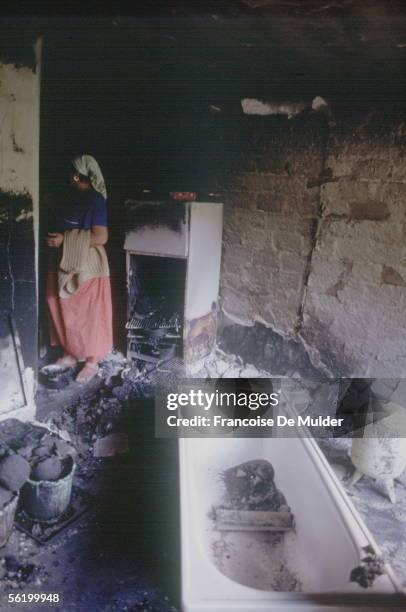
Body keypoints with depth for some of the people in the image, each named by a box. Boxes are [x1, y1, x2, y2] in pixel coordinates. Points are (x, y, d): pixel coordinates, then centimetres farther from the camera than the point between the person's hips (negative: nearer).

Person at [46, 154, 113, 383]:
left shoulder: (95, 200, -16)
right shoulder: (76, 198, 10)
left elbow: (101, 237, -23)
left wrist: (64, 240, -22)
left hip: (87, 266, -9)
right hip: (68, 264, 9)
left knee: (88, 314, 1)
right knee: (67, 311, 15)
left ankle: (92, 361, 13)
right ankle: (73, 353, 31)